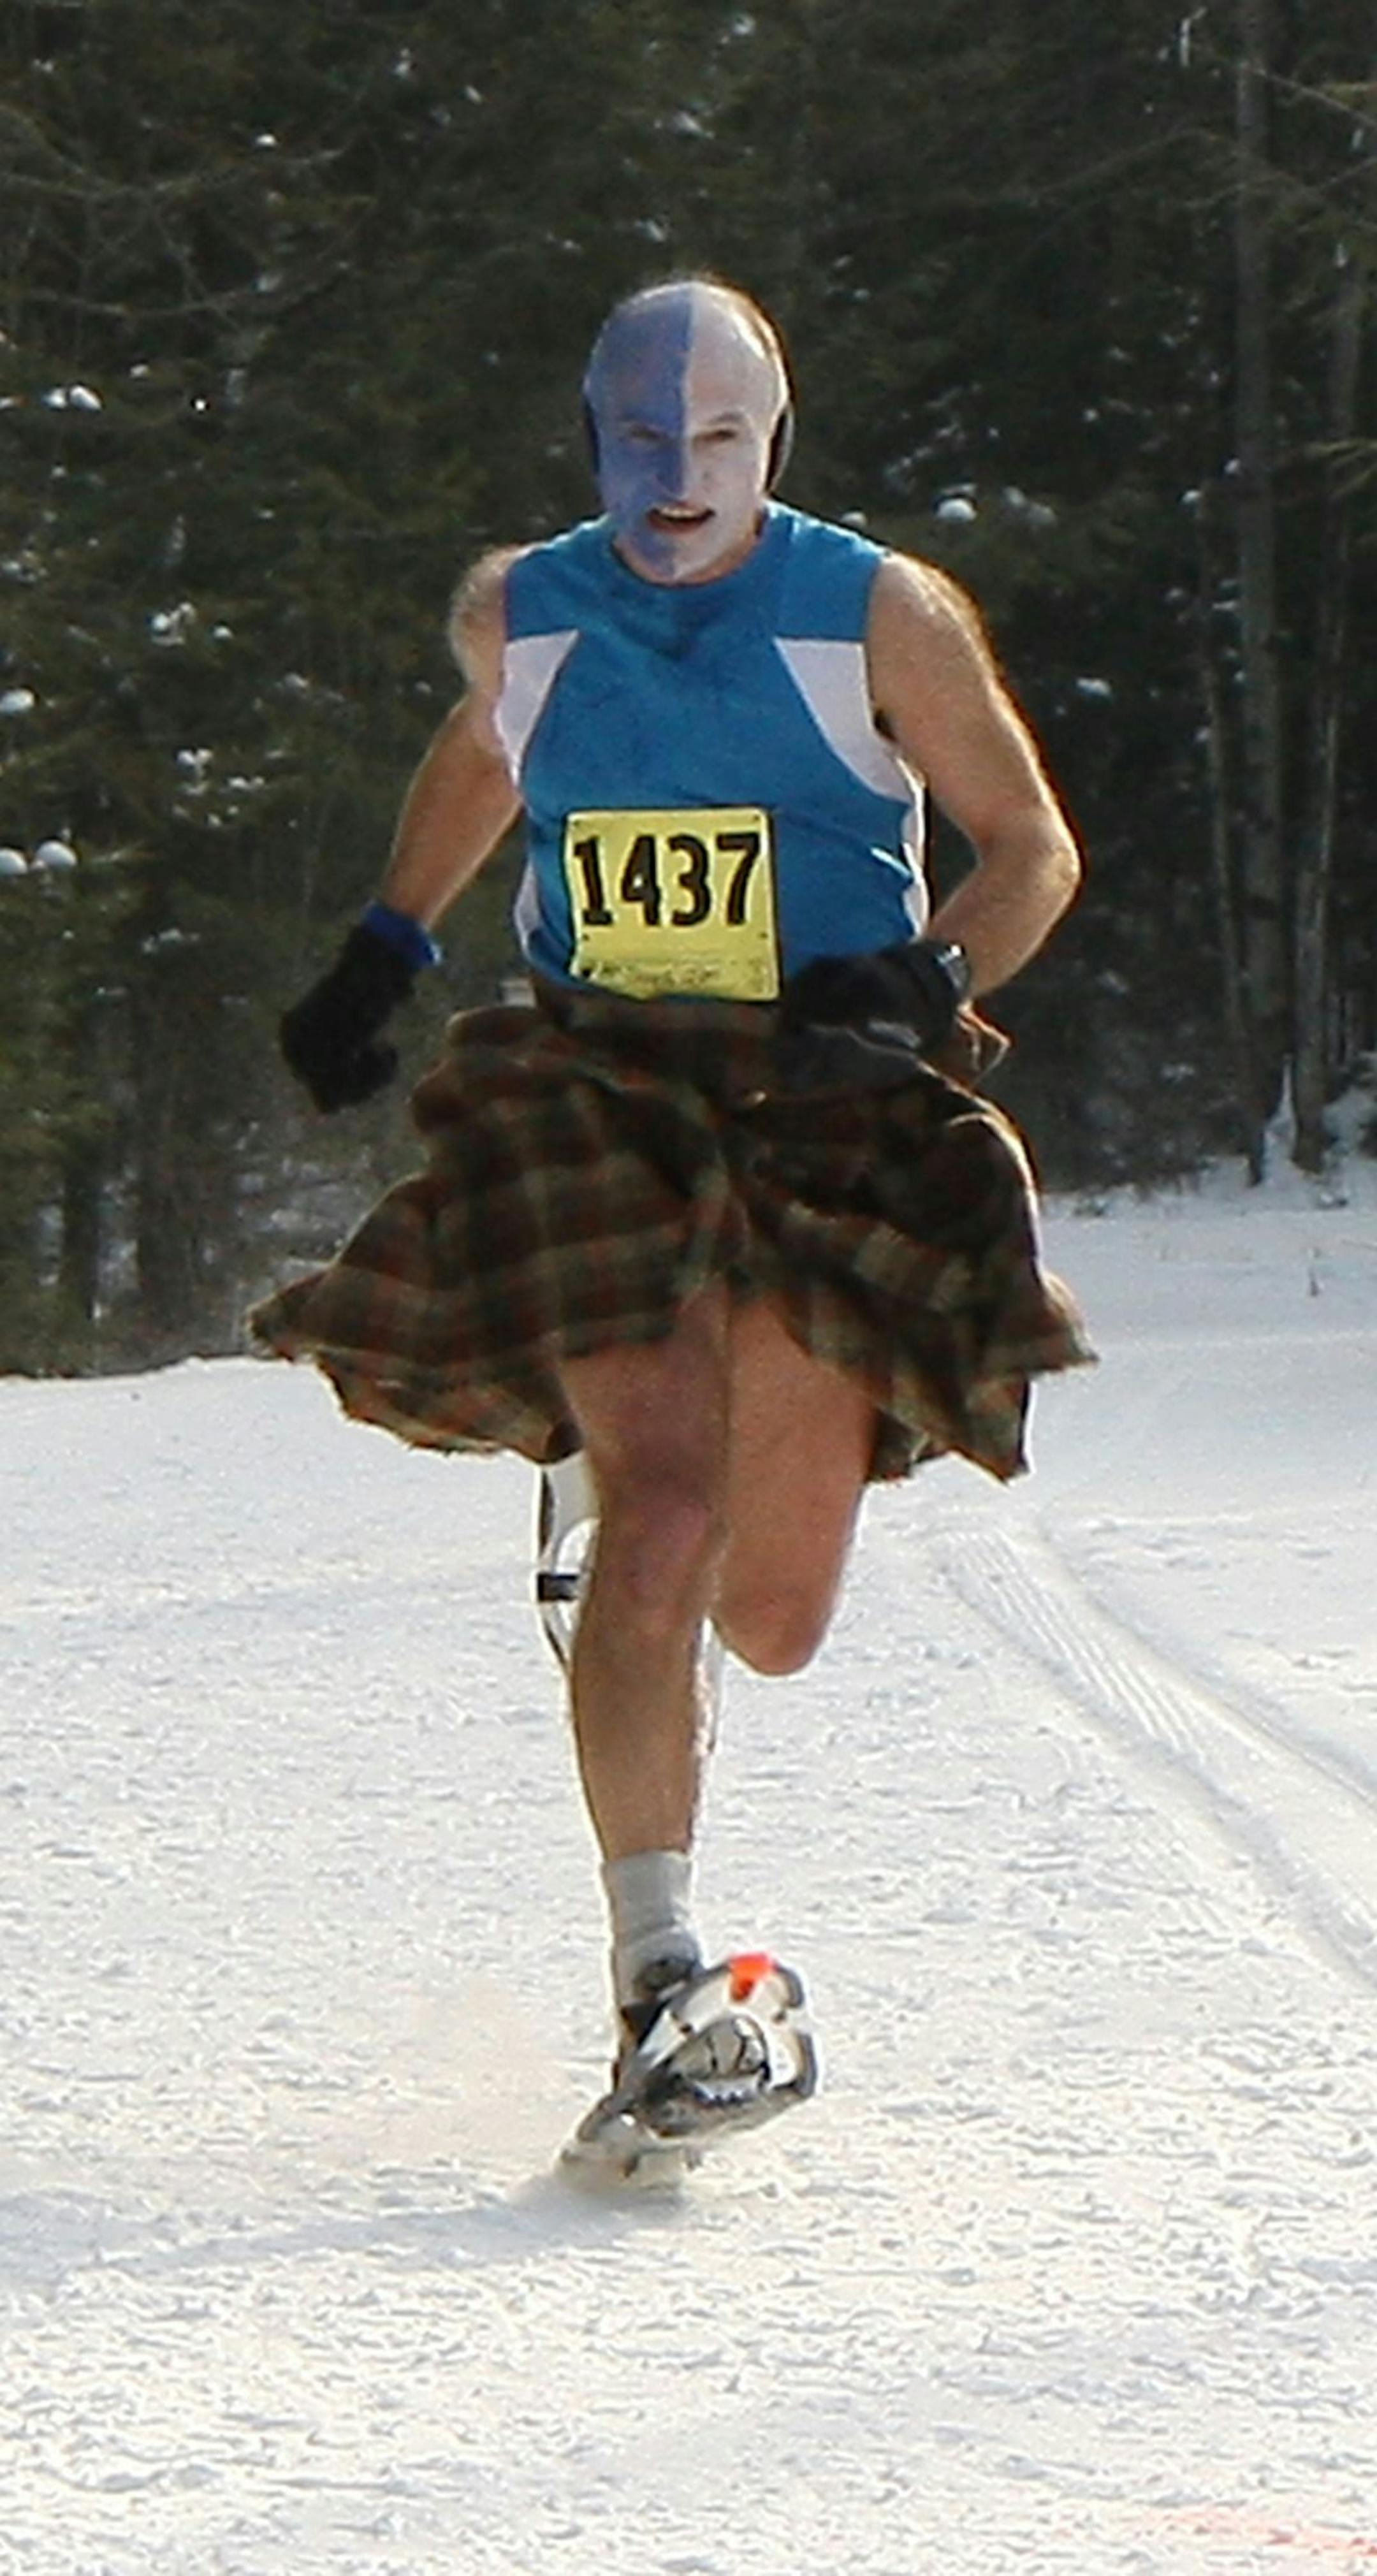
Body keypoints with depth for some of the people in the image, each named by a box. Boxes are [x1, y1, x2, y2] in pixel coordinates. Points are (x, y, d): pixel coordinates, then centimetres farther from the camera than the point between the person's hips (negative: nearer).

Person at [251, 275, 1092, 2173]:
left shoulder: (880, 618, -1)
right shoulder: (519, 615, 8)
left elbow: (1036, 851, 5)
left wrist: (926, 984, -13)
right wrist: (386, 952, 28)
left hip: (827, 1116, -1)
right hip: (596, 1105, 1)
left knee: (770, 1622, -5)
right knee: (661, 1518, -23)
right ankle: (657, 1971, -18)